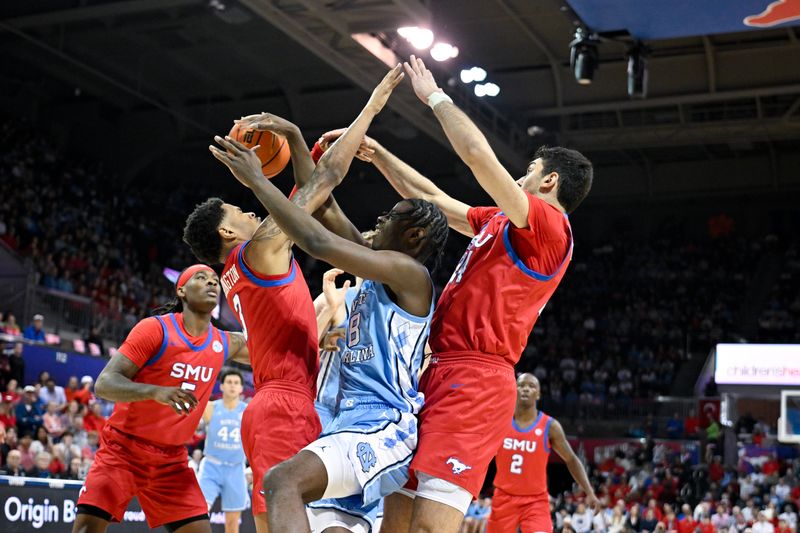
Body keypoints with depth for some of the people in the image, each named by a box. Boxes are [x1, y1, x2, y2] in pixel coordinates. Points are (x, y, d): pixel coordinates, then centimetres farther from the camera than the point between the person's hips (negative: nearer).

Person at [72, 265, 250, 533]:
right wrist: (155, 392, -37)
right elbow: (104, 383, -20)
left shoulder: (224, 344, 2)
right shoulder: (155, 329, -13)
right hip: (123, 447, -4)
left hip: (171, 459, 4)